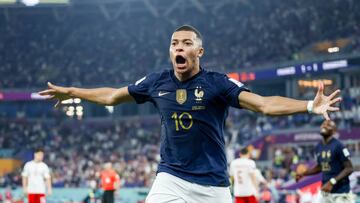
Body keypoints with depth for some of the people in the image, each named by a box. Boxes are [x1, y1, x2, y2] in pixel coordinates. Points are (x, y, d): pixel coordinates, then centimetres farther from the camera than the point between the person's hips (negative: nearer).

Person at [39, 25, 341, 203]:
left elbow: (264, 104, -22)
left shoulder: (217, 83, -11)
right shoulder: (157, 82, 0)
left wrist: (310, 105, -36)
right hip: (170, 177, 2)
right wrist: (71, 92, 21)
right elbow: (112, 96, 15)